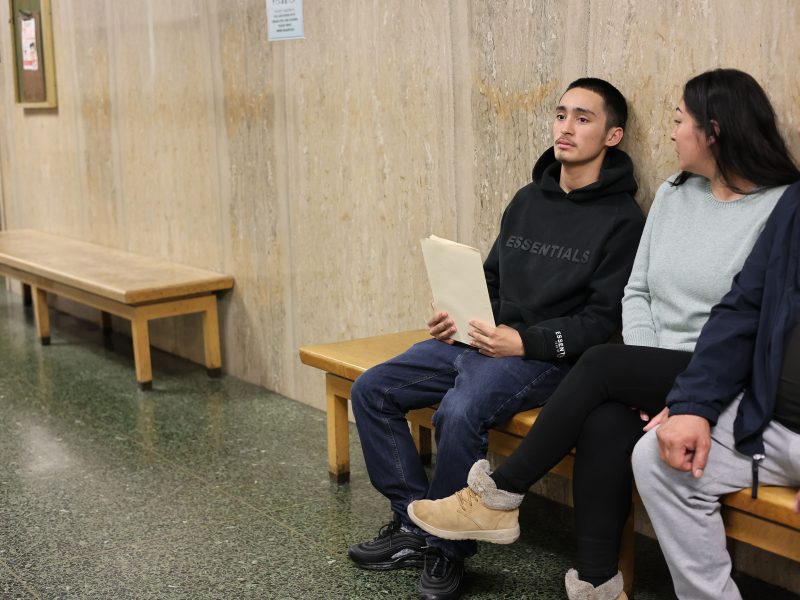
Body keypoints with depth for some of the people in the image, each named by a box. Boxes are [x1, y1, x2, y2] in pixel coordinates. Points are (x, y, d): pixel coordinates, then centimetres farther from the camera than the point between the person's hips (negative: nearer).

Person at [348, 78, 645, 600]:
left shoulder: (621, 219, -5)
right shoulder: (528, 200, 17)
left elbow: (603, 318, -12)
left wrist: (525, 341, -23)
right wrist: (456, 317, 2)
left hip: (546, 356, -7)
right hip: (479, 338, 8)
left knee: (459, 413, -34)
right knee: (372, 391, -6)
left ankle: (449, 551, -11)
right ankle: (416, 524, 0)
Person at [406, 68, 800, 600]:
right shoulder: (673, 195, 13)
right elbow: (636, 292, 12)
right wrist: (642, 382, -3)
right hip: (656, 377, 5)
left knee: (601, 364, -25)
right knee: (606, 423, -26)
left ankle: (500, 496, -12)